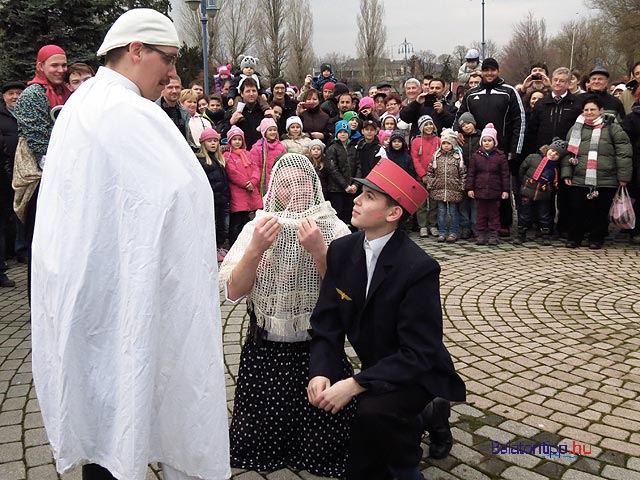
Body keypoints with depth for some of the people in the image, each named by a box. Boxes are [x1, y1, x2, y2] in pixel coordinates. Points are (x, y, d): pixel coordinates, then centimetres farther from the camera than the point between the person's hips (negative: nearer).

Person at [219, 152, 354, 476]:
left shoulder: (334, 229, -8)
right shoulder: (257, 227, -4)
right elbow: (233, 291, -11)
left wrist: (319, 251, -29)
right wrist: (256, 249, -27)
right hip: (264, 351, 1)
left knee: (323, 445, 8)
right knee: (261, 443, 11)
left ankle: (317, 456, 41)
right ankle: (273, 450, 43)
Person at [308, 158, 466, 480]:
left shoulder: (418, 268, -28)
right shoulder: (341, 251, -10)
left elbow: (418, 354, -28)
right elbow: (327, 323, -8)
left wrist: (355, 384, -35)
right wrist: (320, 372, -25)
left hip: (416, 373, -5)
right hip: (375, 371, 6)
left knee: (373, 410, -35)